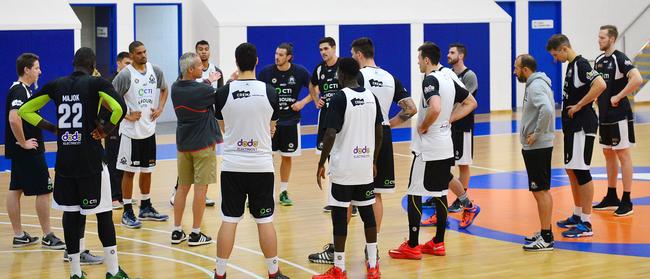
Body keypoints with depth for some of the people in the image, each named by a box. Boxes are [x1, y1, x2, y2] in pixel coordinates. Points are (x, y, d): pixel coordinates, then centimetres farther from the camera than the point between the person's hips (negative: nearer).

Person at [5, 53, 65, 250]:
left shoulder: (20, 89, 13)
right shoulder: (20, 91, -18)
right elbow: (14, 118, -32)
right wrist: (23, 142, -22)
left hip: (20, 152, 10)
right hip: (28, 152, -10)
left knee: (15, 190, 10)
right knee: (44, 191, -4)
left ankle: (19, 236, 15)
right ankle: (48, 237, 2)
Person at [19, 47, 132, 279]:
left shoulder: (55, 85, 6)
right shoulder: (97, 83, -6)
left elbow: (25, 110, 11)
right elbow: (120, 108, -22)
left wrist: (53, 128, 11)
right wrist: (106, 129, -6)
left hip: (64, 160, 4)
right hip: (91, 160, -4)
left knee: (70, 212, 10)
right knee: (103, 213, 5)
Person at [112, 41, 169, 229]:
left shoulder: (155, 71, 3)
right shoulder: (125, 75, -14)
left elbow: (164, 89, 21)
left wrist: (160, 108, 6)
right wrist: (126, 115, -16)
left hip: (149, 129, 6)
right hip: (131, 131, -6)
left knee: (147, 170, 15)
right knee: (129, 171, 0)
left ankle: (146, 208, 28)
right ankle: (127, 213, 6)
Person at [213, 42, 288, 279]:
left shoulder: (224, 92, -6)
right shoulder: (269, 92, -5)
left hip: (232, 165, 0)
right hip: (261, 165, 0)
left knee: (229, 221, 5)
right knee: (265, 221, 7)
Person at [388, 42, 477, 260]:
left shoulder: (430, 80, -17)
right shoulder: (449, 77, 9)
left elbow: (435, 109, -35)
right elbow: (471, 103, 18)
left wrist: (423, 127, -17)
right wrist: (448, 120, 11)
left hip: (427, 148, -9)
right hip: (445, 146, 9)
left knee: (414, 194, -1)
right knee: (440, 194, 14)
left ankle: (412, 247, 3)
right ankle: (438, 243, 21)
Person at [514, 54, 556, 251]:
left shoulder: (536, 86, -17)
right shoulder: (535, 83, 15)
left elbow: (547, 110, -34)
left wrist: (537, 134, -24)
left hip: (538, 147, -11)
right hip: (534, 146, 11)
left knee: (541, 190, -7)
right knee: (541, 190, 16)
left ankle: (546, 238, -5)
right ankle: (545, 232, 24)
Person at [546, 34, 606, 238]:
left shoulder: (581, 65, -16)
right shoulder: (572, 65, 14)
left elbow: (600, 85, -30)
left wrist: (579, 106, -23)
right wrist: (570, 107, 12)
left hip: (582, 127, -10)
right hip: (572, 126, 10)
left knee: (581, 171, -8)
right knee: (571, 169, 17)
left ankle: (586, 224, -5)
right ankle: (577, 215, 28)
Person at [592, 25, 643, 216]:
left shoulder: (620, 59, -14)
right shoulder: (599, 60, 10)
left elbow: (637, 79, -27)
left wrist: (618, 97, -22)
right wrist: (597, 98, 9)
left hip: (619, 115, -8)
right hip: (604, 116, 9)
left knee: (623, 154, -3)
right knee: (608, 154, 14)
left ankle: (626, 201, 2)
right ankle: (611, 197, 25)